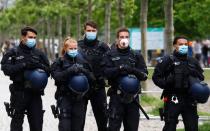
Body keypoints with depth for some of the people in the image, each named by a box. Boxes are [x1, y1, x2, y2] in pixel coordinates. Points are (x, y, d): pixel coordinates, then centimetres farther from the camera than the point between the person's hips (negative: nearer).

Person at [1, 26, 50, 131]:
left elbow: (48, 71, 8)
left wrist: (39, 66, -13)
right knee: (17, 122, 3)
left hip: (35, 92, 3)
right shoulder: (13, 53, 1)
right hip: (19, 93, -3)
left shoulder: (39, 54, 12)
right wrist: (24, 65, -20)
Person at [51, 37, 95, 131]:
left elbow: (92, 79, 7)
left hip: (79, 98, 3)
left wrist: (85, 72, -13)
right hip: (65, 97, -3)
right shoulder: (60, 62, 3)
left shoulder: (82, 62, 11)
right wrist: (70, 71, -24)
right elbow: (57, 76, -13)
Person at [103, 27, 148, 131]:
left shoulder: (136, 56, 12)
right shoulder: (111, 55, 7)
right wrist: (120, 69, -21)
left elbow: (144, 75, 3)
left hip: (133, 96, 3)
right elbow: (106, 72, -7)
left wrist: (132, 70, -14)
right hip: (116, 95, -3)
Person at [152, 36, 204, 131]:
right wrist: (166, 85, -16)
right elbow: (156, 77, -3)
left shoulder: (193, 62, 13)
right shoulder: (167, 60, -2)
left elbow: (201, 77, 24)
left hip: (190, 99, 4)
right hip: (172, 100, -4)